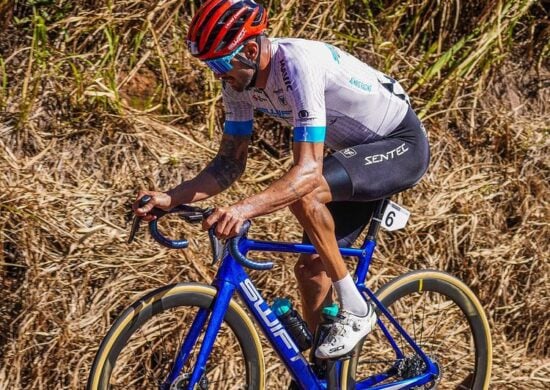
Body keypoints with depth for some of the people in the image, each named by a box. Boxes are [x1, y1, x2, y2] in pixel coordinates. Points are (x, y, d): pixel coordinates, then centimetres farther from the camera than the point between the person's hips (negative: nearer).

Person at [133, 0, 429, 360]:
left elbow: (309, 170, -40)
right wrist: (169, 199, -16)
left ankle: (355, 309, -16)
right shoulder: (240, 82, -9)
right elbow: (230, 162, -2)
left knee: (303, 193, -32)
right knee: (310, 268, 1)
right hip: (360, 151, 9)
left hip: (402, 144, -9)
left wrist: (243, 209, -54)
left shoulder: (298, 64, -34)